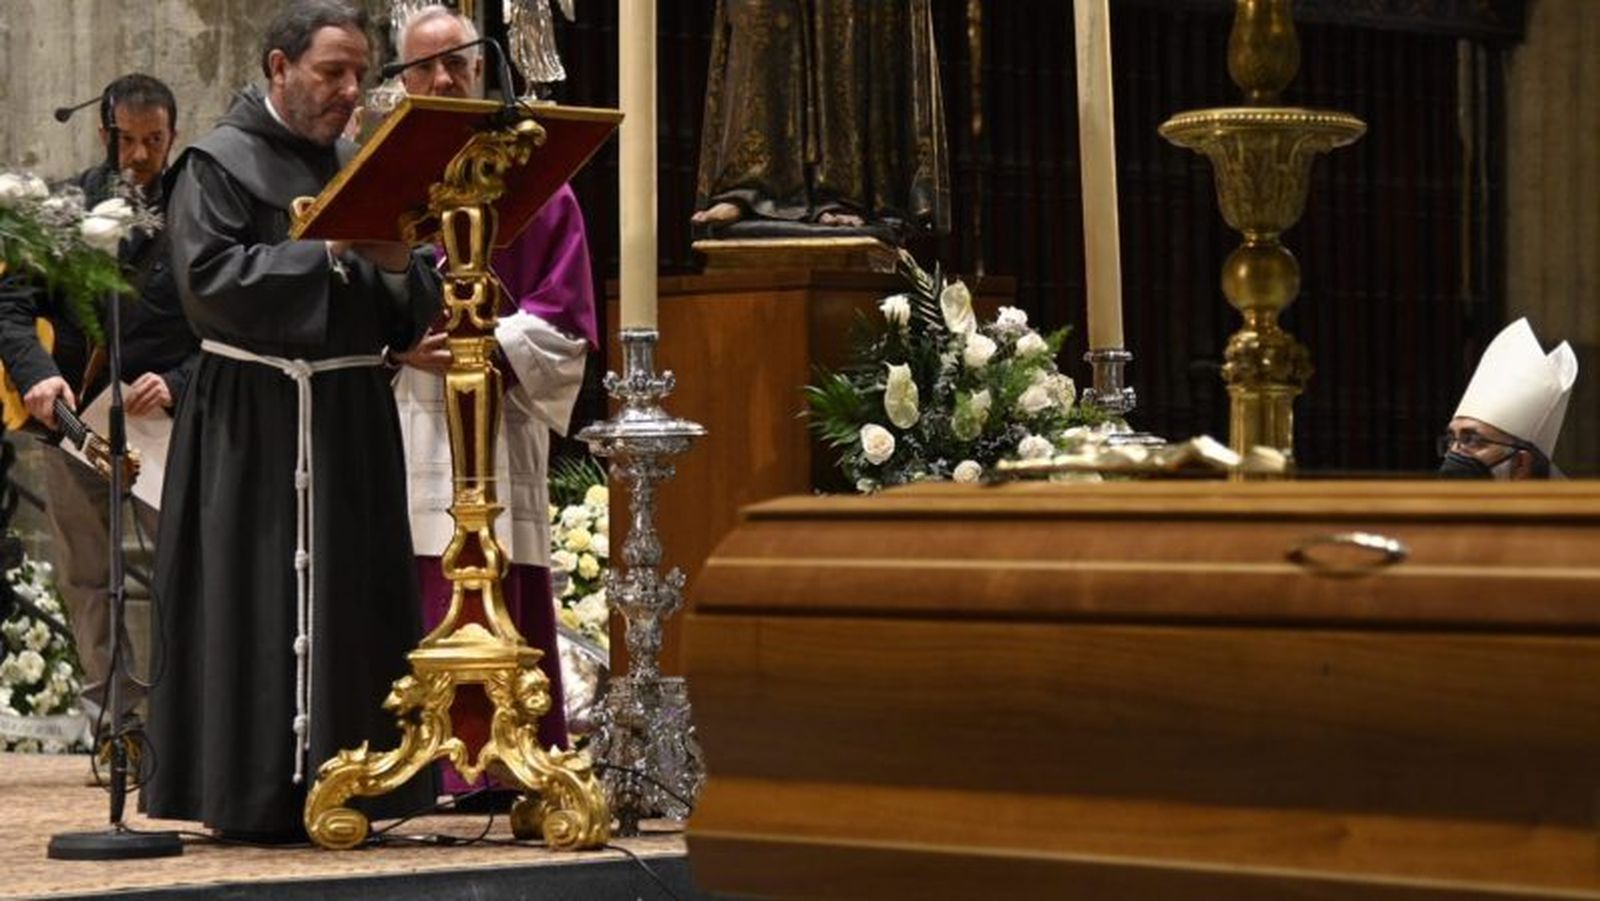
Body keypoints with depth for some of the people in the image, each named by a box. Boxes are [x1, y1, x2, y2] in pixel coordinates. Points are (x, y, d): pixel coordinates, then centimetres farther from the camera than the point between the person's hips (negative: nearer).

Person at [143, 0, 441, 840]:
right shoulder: (219, 163, -2)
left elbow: (414, 312, 11)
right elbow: (209, 278, -15)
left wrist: (398, 263, -11)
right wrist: (328, 251, -16)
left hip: (354, 419, 5)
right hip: (254, 419, -5)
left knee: (351, 603, 4)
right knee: (256, 606, -5)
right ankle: (254, 793, 1)